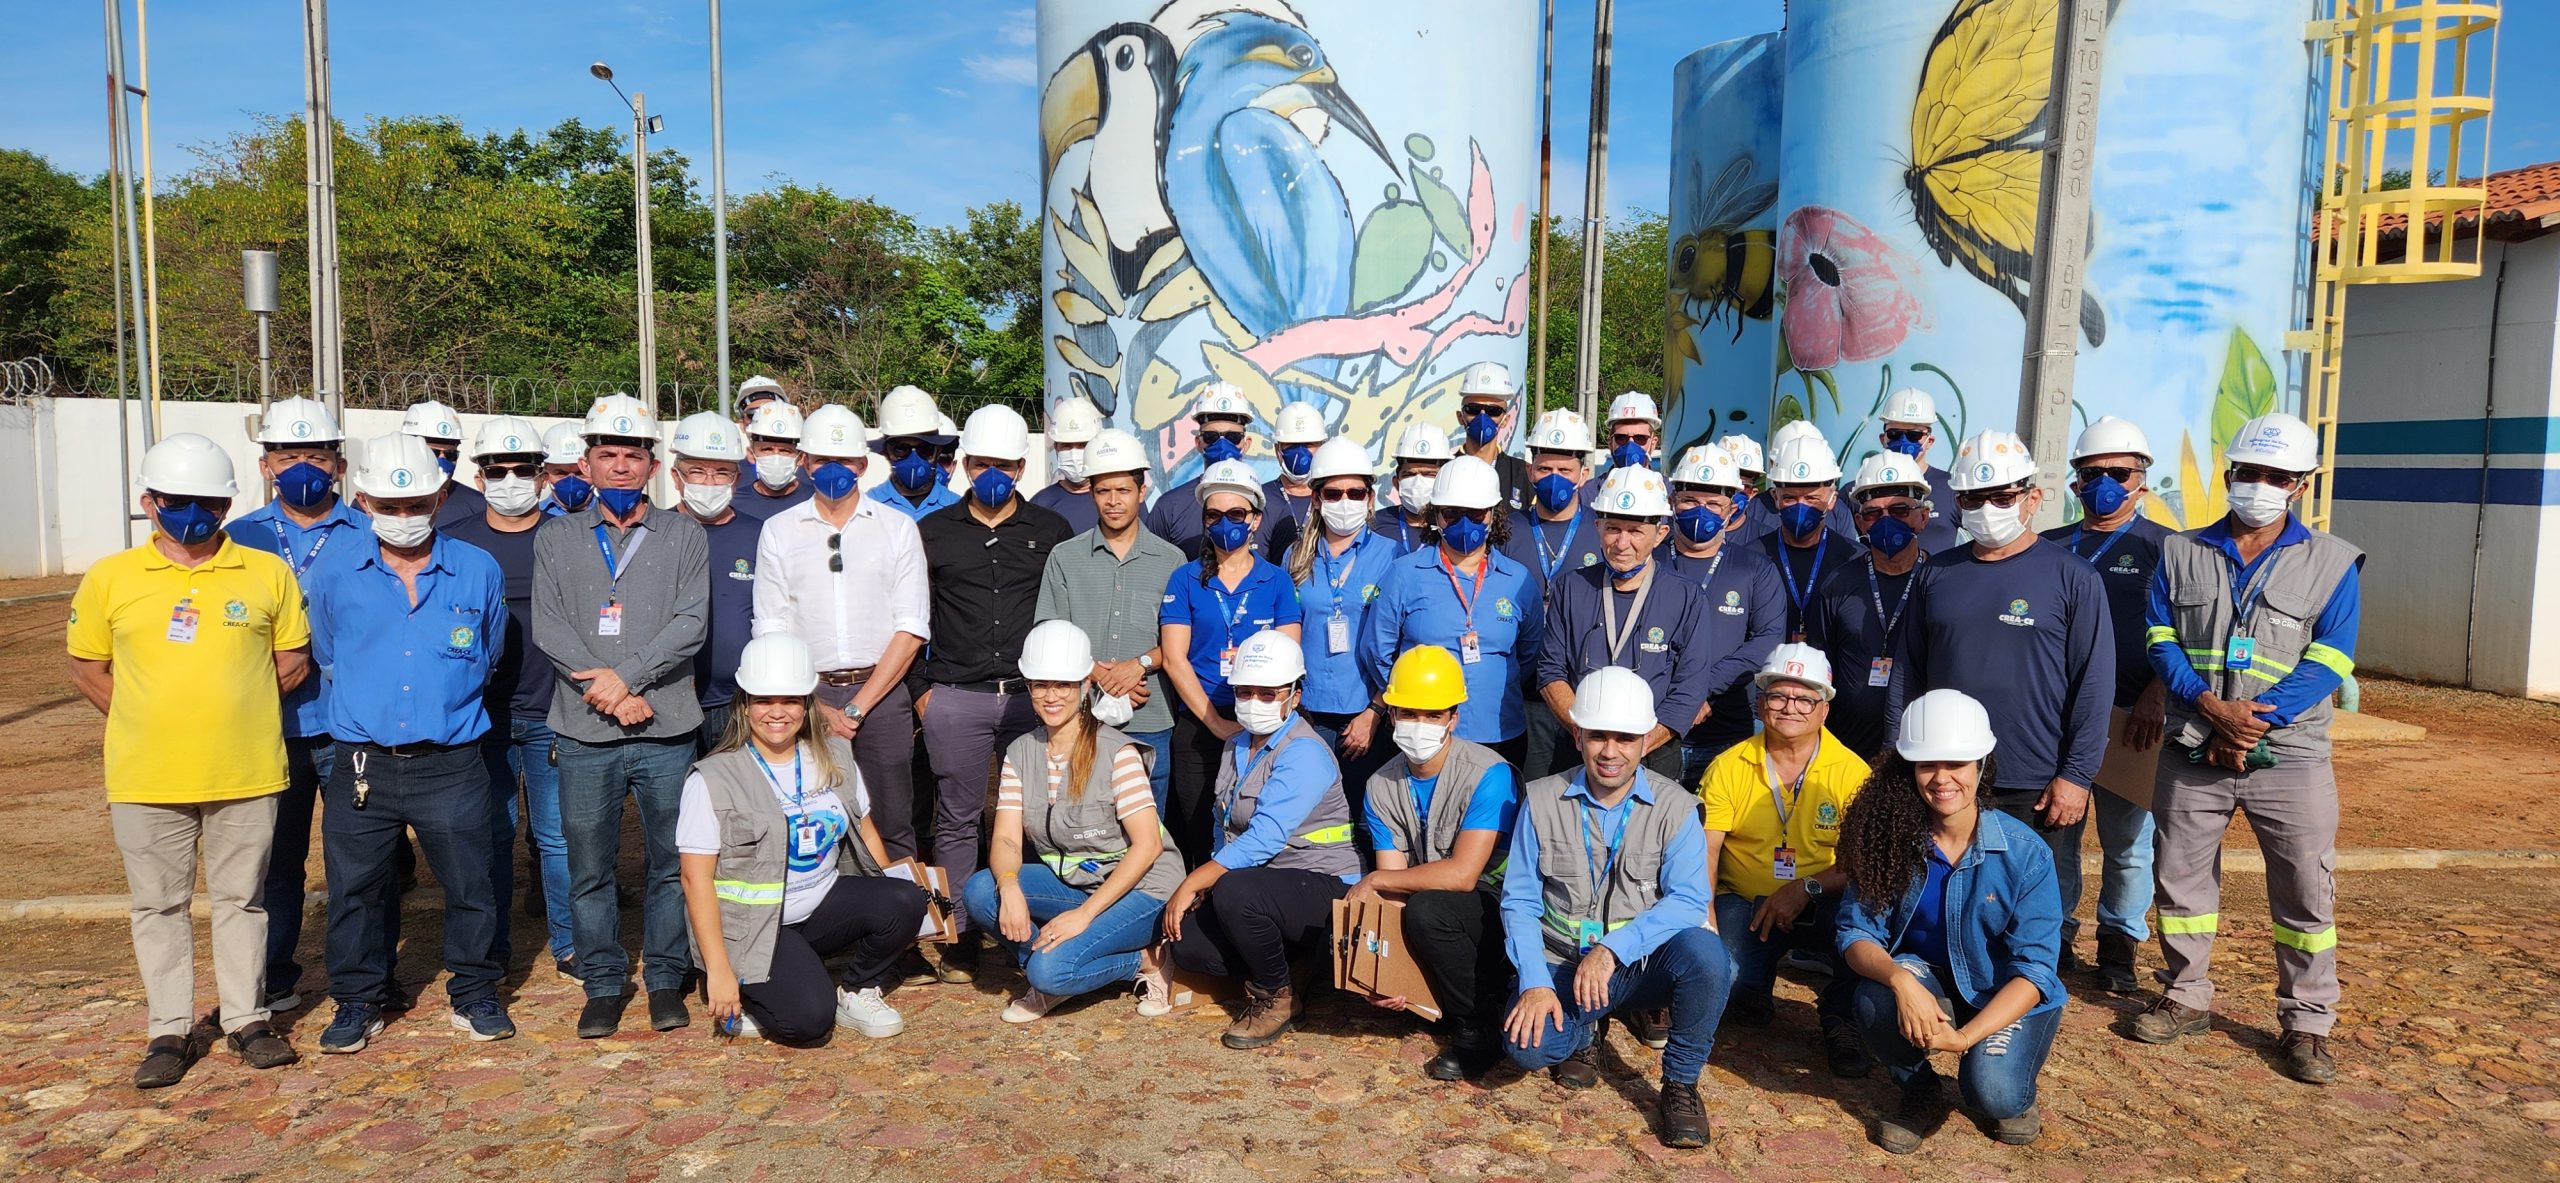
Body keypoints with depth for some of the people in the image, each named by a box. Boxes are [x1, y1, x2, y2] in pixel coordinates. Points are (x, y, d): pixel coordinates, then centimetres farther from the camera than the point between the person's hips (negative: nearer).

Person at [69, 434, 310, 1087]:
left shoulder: (267, 573, 0)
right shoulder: (110, 578, 2)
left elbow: (293, 664, 7)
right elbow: (88, 670, 8)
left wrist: (229, 710, 6)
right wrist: (154, 724, 3)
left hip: (246, 775, -1)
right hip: (146, 780, 1)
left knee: (241, 899, 11)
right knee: (158, 905, 11)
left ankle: (246, 1020, 23)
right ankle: (170, 1031, 23)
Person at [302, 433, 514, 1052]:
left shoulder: (479, 572, 0)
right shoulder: (333, 575, 1)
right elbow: (327, 657, 18)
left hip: (452, 764, -1)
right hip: (362, 764, 1)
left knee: (471, 885, 6)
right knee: (357, 889, 12)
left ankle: (475, 993, 24)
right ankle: (358, 1000, 29)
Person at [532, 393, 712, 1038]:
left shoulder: (685, 536, 7)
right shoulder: (556, 538, 10)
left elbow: (691, 623, -4)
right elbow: (548, 627, -1)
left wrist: (625, 676, -15)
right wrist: (611, 691, -12)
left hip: (667, 727, -1)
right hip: (584, 730, 1)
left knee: (671, 860, 5)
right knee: (589, 866, 7)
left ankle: (667, 981, 18)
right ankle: (604, 985, 20)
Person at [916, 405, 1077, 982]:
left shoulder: (1051, 531, 8)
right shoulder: (933, 531, 9)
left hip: (1032, 695, 0)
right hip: (955, 700, 0)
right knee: (957, 819, 5)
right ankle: (960, 941, 15)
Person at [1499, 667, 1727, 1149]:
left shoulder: (1674, 808, -6)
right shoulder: (1542, 801, -2)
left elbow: (1689, 900, -17)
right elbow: (1520, 900, -3)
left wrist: (1613, 948, -29)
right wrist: (1534, 982, -17)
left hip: (1644, 964, 0)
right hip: (1563, 966, 1)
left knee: (1704, 954, -32)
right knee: (1527, 1045, -27)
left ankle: (1680, 1085, -7)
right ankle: (1584, 1032, 12)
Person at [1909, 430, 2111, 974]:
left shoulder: (2071, 577, -3)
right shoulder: (1937, 574, 8)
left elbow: (2094, 684, -5)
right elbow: (1912, 672, 12)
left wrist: (2076, 776, -11)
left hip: (2040, 789, -3)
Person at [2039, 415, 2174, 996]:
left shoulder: (2163, 548, 5)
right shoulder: (2050, 548, 13)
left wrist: (2155, 696, -11)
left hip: (2129, 719, -2)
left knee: (2127, 842, 3)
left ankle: (2119, 944, 18)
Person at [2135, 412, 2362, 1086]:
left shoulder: (2332, 563, 1)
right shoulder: (2181, 554, 7)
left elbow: (2327, 662, -7)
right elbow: (2161, 640, 0)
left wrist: (2257, 721, -18)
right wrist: (2211, 706, -15)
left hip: (2290, 758, -2)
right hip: (2192, 753, 2)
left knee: (2306, 893, 1)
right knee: (2180, 878, 10)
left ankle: (2306, 1024, 15)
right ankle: (2188, 999, 26)